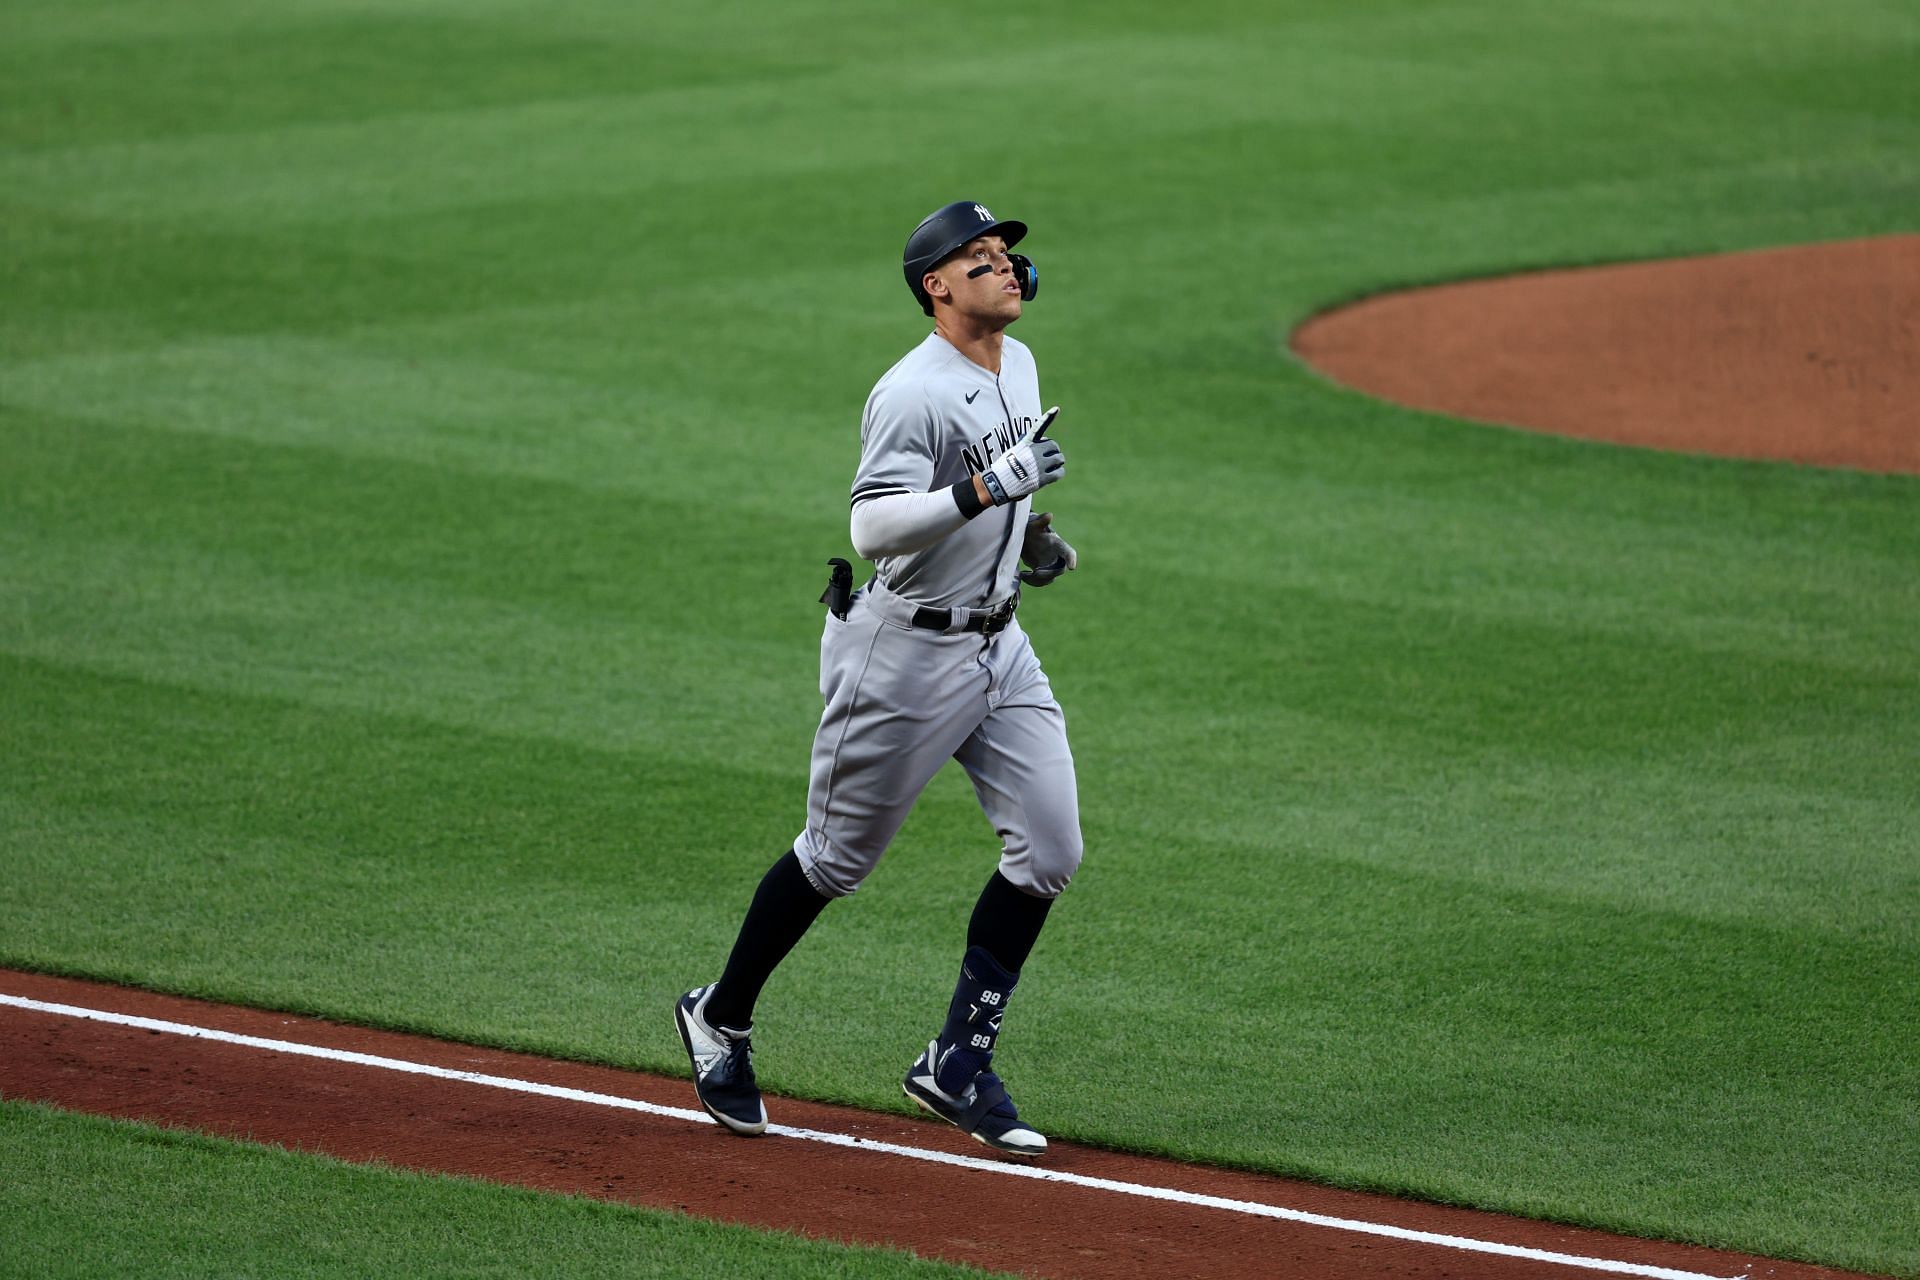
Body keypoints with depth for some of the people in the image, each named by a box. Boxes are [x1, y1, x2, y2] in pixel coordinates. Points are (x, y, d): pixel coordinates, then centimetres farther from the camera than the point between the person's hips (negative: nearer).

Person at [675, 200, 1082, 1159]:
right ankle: (720, 1018, 27)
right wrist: (987, 488, -39)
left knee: (1049, 849, -2)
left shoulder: (1017, 366, 8)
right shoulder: (913, 394, -21)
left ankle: (958, 1063, 7)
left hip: (997, 644, 8)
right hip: (903, 650, -8)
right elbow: (874, 527, -32)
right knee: (838, 856, 5)